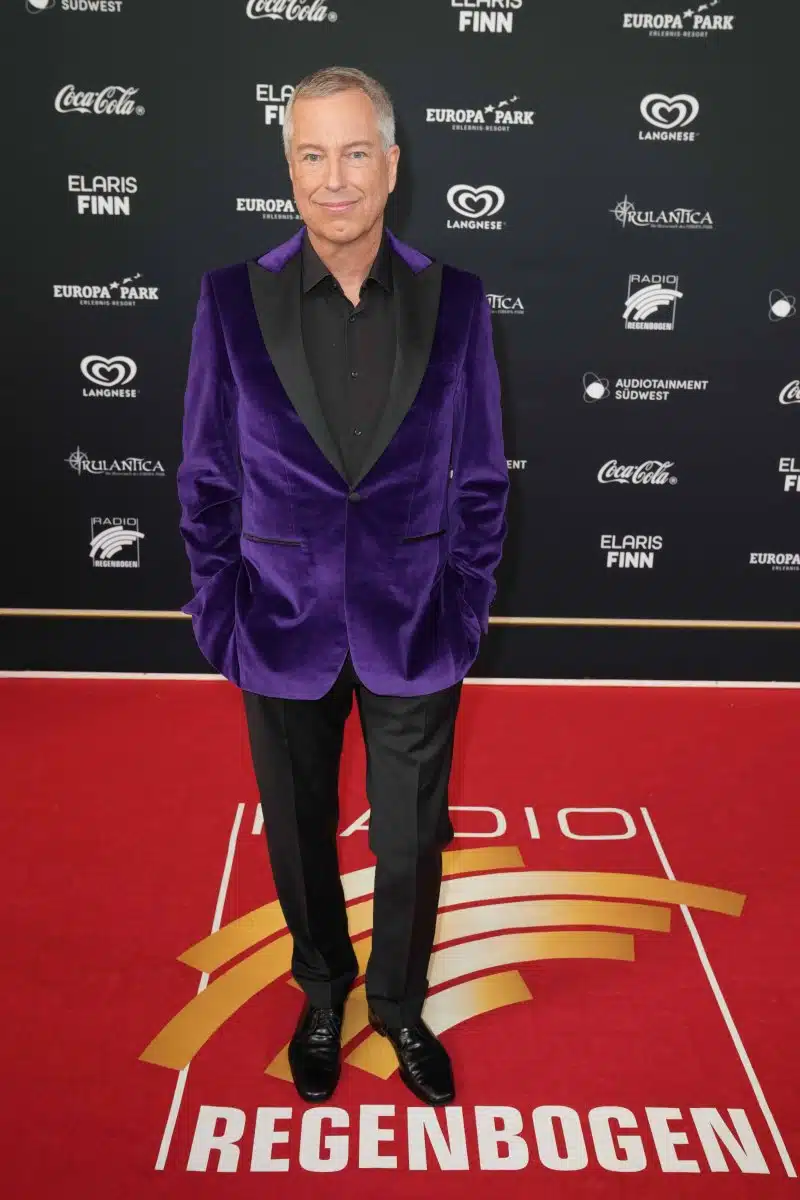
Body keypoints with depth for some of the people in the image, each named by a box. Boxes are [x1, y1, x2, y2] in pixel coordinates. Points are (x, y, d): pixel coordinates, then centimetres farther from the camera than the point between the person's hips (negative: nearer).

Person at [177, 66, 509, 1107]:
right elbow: (207, 479, 0)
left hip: (414, 630, 0)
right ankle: (323, 995, 47)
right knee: (301, 837, 18)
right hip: (285, 628, 0)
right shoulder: (233, 299, -5)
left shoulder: (454, 301, -4)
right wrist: (221, 619, -3)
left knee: (412, 842, 14)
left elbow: (481, 478, 1)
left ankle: (398, 1004, 43)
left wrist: (465, 612, -2)